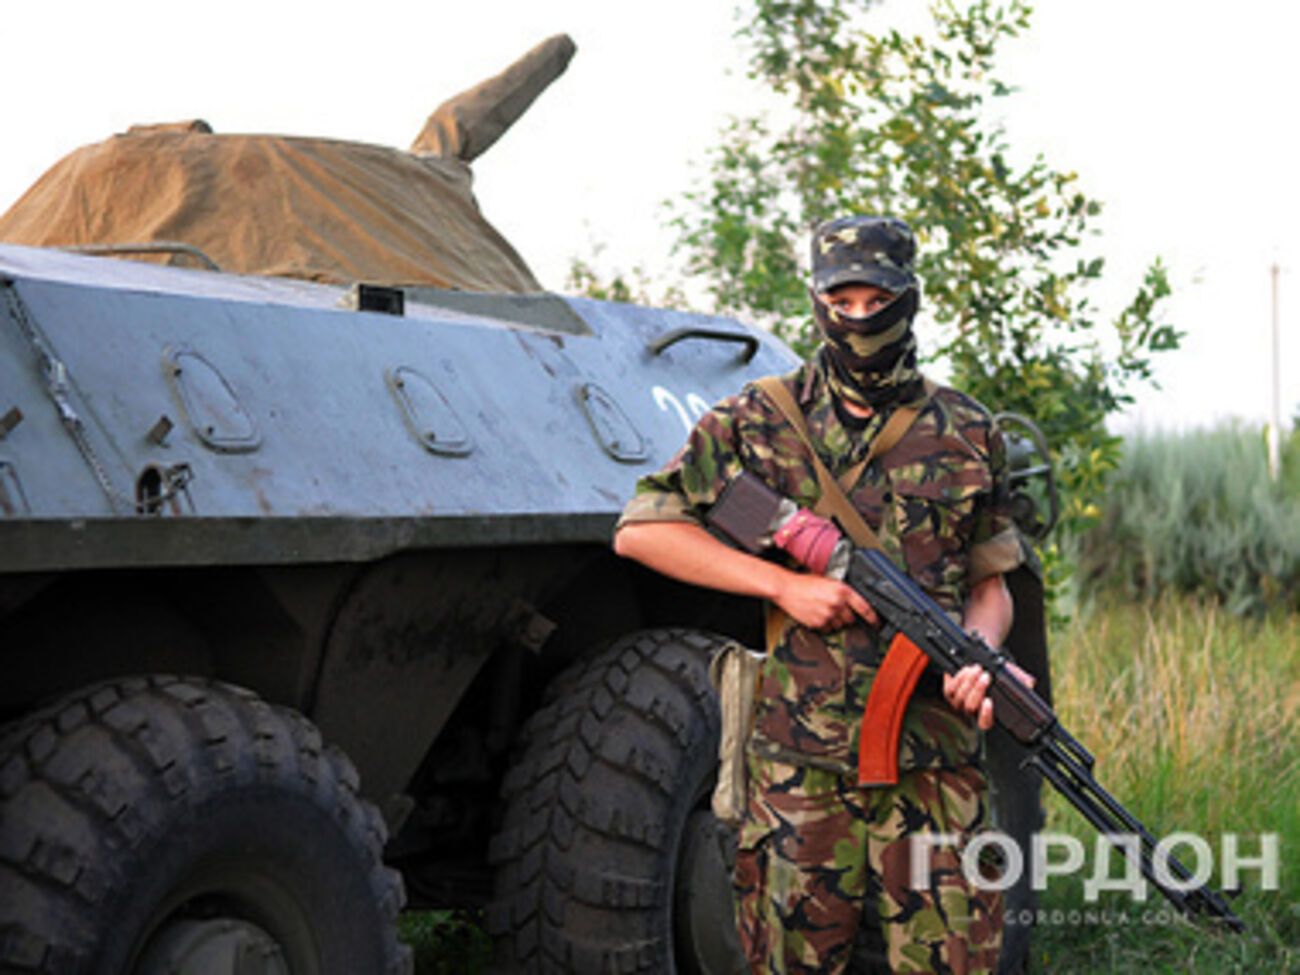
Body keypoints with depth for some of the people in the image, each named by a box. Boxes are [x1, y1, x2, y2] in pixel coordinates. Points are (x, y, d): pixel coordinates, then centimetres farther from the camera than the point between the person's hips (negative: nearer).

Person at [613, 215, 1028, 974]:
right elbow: (640, 531, 1)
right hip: (800, 761, -1)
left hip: (936, 762, 1)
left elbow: (989, 584, 15)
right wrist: (784, 584, -7)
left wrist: (979, 658, -8)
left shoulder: (968, 436, 9)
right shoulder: (759, 422, 4)